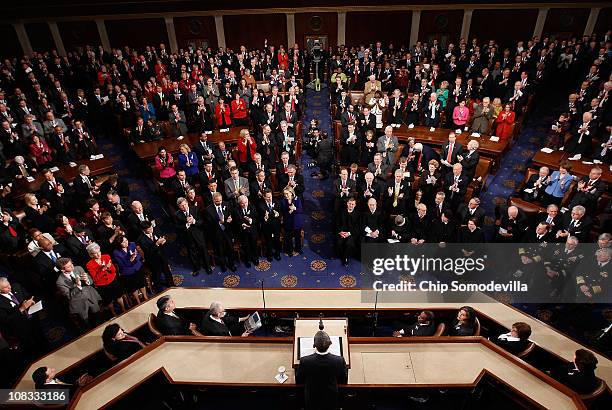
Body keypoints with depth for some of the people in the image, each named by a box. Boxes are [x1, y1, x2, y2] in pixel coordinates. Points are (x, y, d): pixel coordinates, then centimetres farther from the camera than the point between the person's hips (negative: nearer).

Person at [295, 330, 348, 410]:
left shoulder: (304, 361, -30)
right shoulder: (339, 360, -29)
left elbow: (298, 381, -10)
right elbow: (344, 381, -8)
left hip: (311, 401, 0)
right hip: (331, 401, 1)